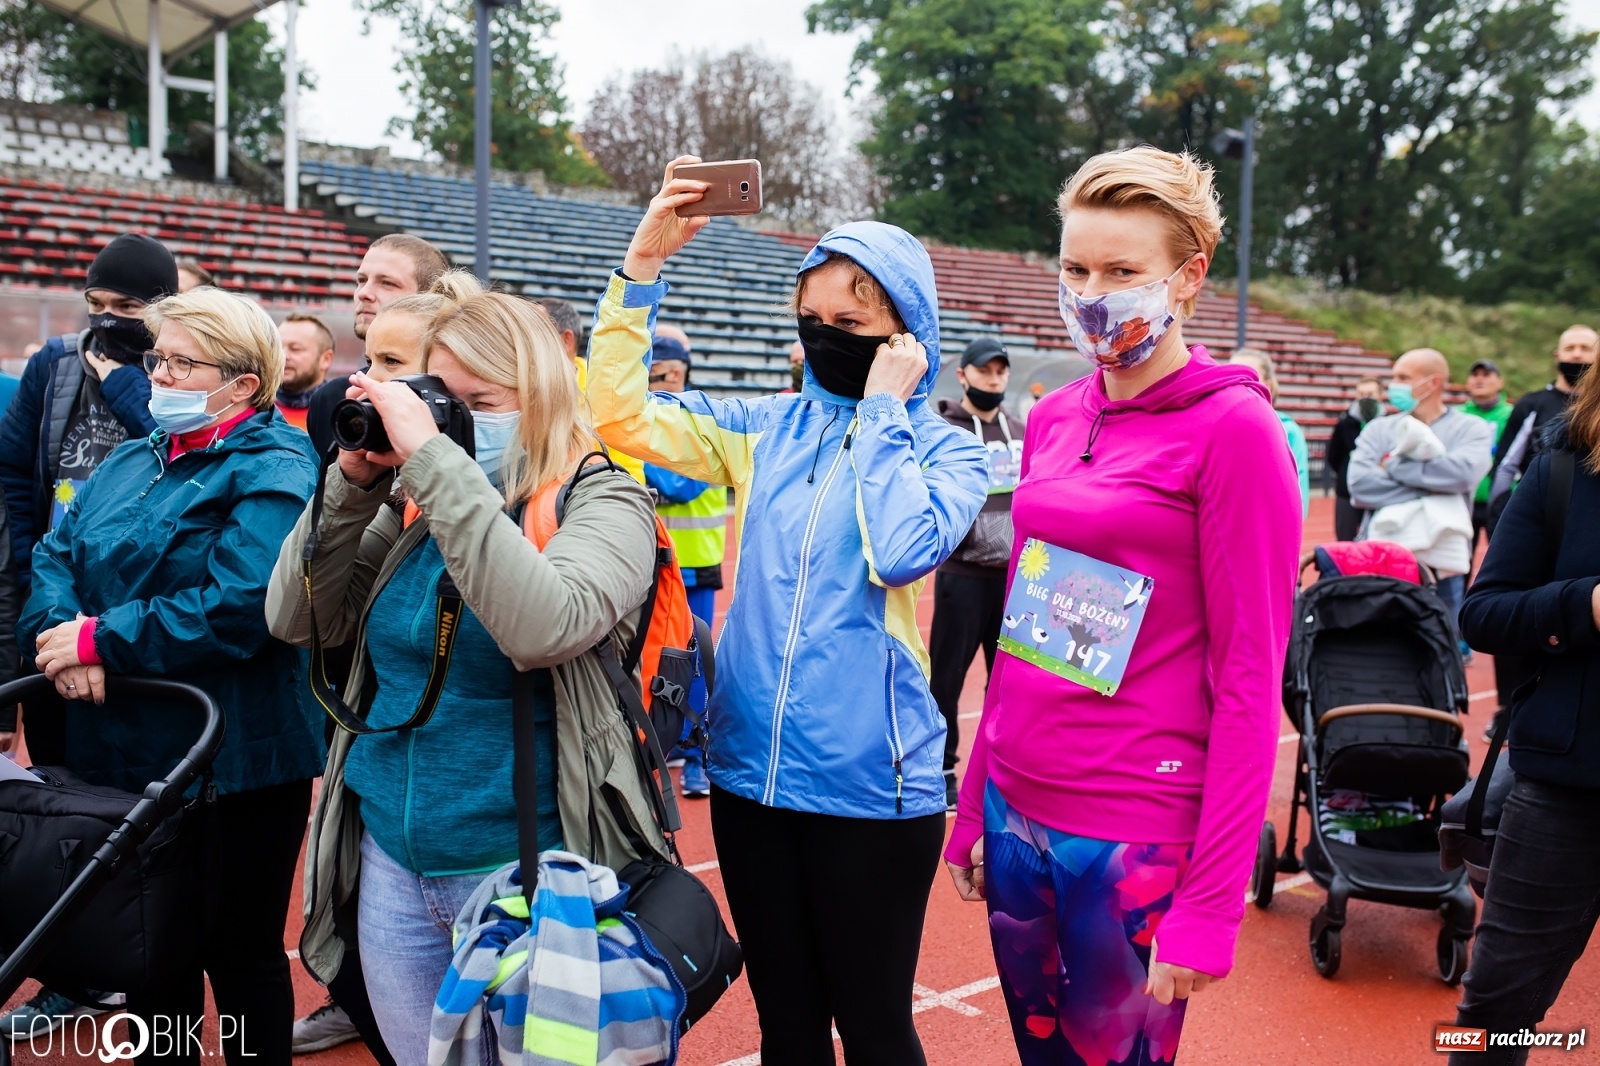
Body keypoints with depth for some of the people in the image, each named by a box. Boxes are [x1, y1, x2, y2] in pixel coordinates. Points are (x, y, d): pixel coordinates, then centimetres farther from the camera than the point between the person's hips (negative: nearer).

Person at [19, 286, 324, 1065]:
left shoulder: (272, 476, -13)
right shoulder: (131, 463, 13)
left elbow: (237, 608, -25)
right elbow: (55, 555, 5)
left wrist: (101, 640, -19)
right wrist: (61, 631, -15)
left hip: (231, 766, -7)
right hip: (124, 755, 7)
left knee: (241, 956, 8)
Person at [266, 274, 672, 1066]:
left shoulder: (603, 499, -10)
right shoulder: (417, 506, 5)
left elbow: (546, 625, -30)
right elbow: (296, 618, 2)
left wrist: (434, 461, -28)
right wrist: (354, 481, -9)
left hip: (520, 870, -5)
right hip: (392, 859, 6)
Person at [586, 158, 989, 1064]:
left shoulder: (944, 449, -3)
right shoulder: (766, 427, 5)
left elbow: (902, 553, -22)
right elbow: (619, 410, -2)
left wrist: (883, 410, -13)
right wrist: (643, 264, -9)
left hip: (870, 784, -3)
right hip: (752, 769, 4)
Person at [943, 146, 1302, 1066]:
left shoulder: (1232, 428, -12)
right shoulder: (1054, 418, 6)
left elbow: (1248, 684, -13)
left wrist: (1212, 904, -15)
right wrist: (973, 804, 13)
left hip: (1136, 837, -6)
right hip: (1018, 813, 6)